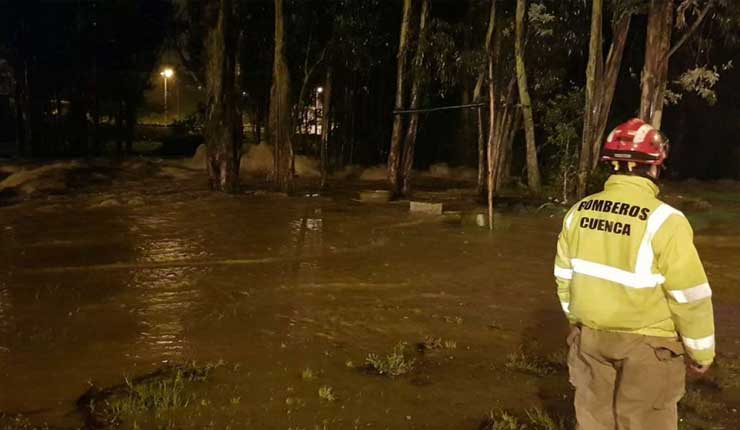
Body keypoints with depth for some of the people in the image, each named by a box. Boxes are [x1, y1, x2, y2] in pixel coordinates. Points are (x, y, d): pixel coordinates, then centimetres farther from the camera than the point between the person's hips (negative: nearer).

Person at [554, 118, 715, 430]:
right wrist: (701, 352, -1)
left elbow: (564, 276, 5)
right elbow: (689, 296, -15)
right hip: (646, 343, -4)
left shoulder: (579, 211, -4)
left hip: (589, 335, 5)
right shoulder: (663, 220, -20)